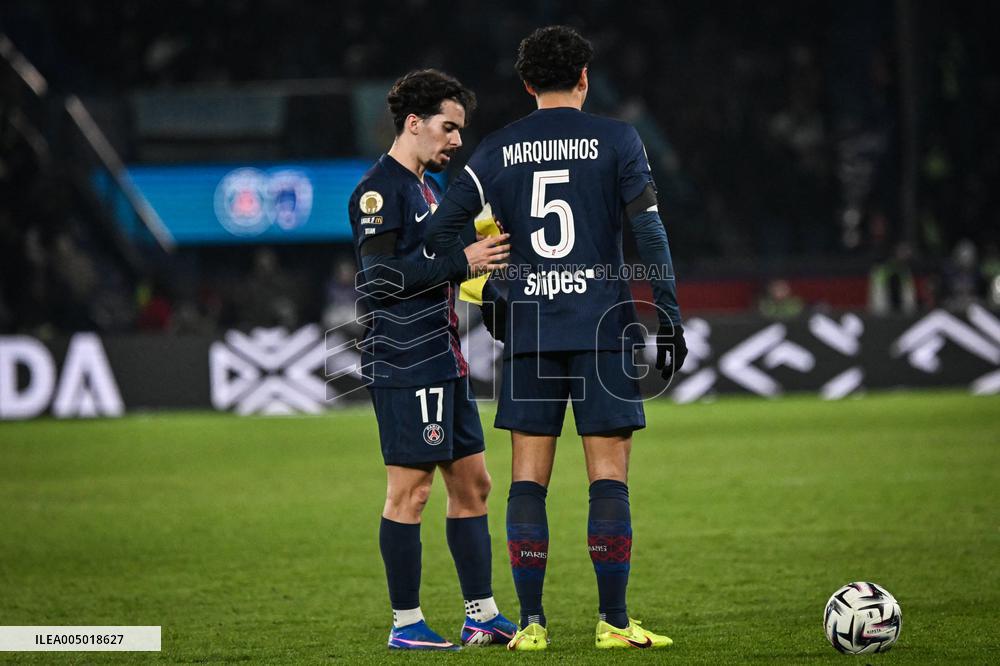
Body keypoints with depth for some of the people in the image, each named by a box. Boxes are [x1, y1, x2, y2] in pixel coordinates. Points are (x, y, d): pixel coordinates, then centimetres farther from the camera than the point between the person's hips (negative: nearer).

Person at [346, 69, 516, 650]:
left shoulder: (428, 186, 19)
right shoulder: (380, 189, -11)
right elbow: (380, 275, -20)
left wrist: (482, 256, 13)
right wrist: (461, 262, -22)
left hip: (444, 361, 10)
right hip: (404, 363, -10)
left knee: (473, 483, 10)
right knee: (410, 491, -6)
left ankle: (482, 615, 16)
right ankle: (406, 624, 0)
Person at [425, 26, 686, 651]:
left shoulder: (498, 150, 7)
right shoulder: (616, 140, -1)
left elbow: (443, 230, 5)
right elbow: (649, 230, -7)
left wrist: (487, 298, 16)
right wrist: (670, 316, -3)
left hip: (528, 330, 2)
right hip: (604, 325, -2)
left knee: (529, 476, 5)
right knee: (609, 474, 0)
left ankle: (531, 622, 3)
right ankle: (614, 621, -2)